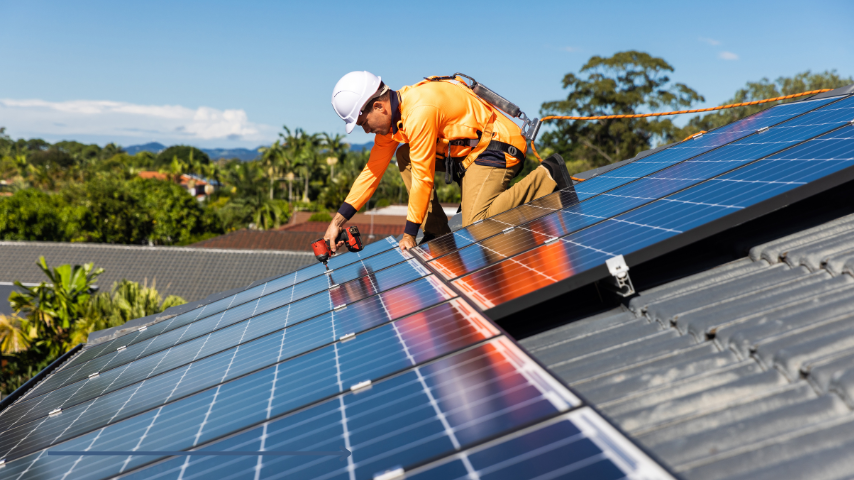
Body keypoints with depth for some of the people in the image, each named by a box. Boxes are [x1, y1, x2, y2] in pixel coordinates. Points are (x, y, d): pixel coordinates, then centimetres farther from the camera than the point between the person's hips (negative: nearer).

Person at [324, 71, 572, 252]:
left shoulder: (419, 111, -26)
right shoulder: (391, 114, 4)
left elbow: (423, 177, -23)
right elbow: (373, 170, 8)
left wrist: (409, 235, -13)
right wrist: (338, 220, 5)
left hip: (497, 147, -10)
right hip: (467, 149, 10)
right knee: (405, 156, 2)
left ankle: (546, 177, -9)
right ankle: (437, 233, 2)